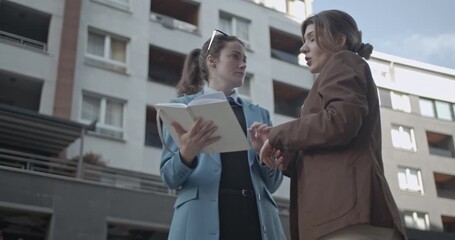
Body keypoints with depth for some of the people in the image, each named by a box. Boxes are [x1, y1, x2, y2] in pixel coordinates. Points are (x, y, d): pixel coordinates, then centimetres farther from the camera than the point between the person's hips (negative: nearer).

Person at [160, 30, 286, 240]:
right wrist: (186, 154, -17)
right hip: (203, 220, -3)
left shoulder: (259, 113, 18)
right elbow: (169, 177, 3)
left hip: (255, 218, 3)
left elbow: (272, 184, 15)